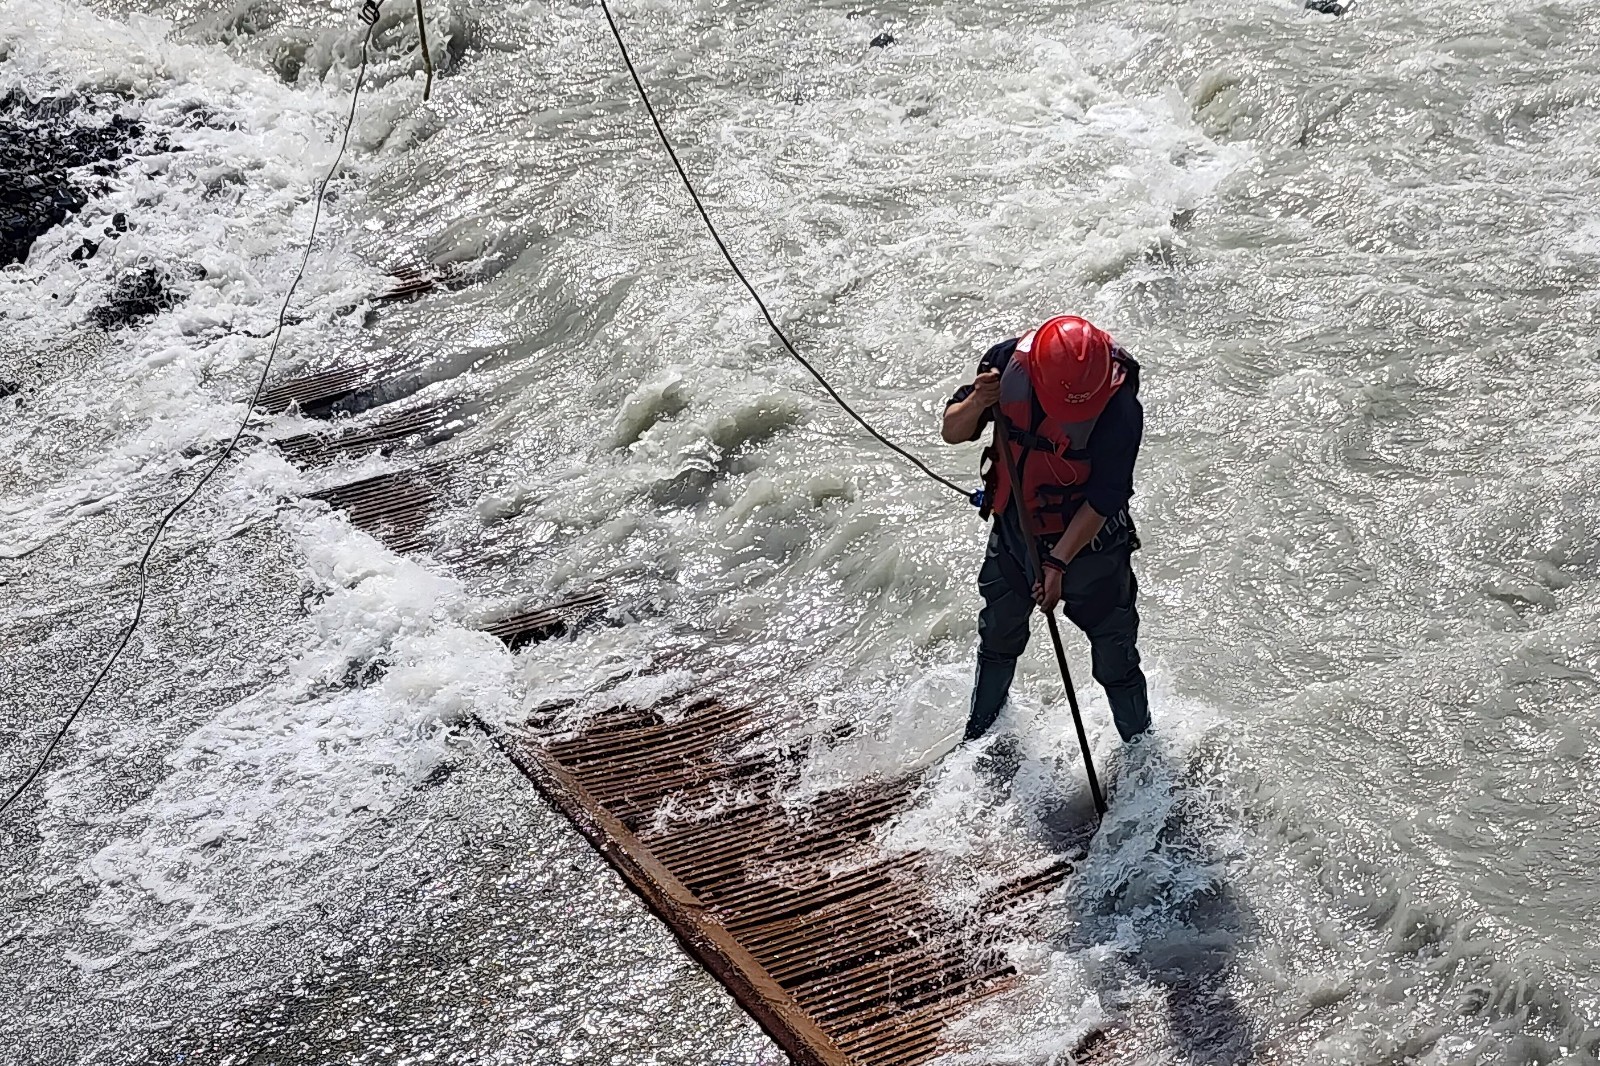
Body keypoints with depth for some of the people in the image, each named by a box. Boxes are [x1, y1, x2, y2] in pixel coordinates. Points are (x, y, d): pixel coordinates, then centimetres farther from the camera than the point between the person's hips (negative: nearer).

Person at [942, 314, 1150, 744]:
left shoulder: (1120, 408, -31)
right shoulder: (1008, 364, -22)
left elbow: (1104, 499, -24)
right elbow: (952, 434, -10)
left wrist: (1058, 562, -29)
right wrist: (976, 404, -32)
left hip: (1090, 540, -4)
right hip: (1014, 530, 4)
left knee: (1115, 661, 4)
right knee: (999, 637, 24)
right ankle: (982, 734, 47)